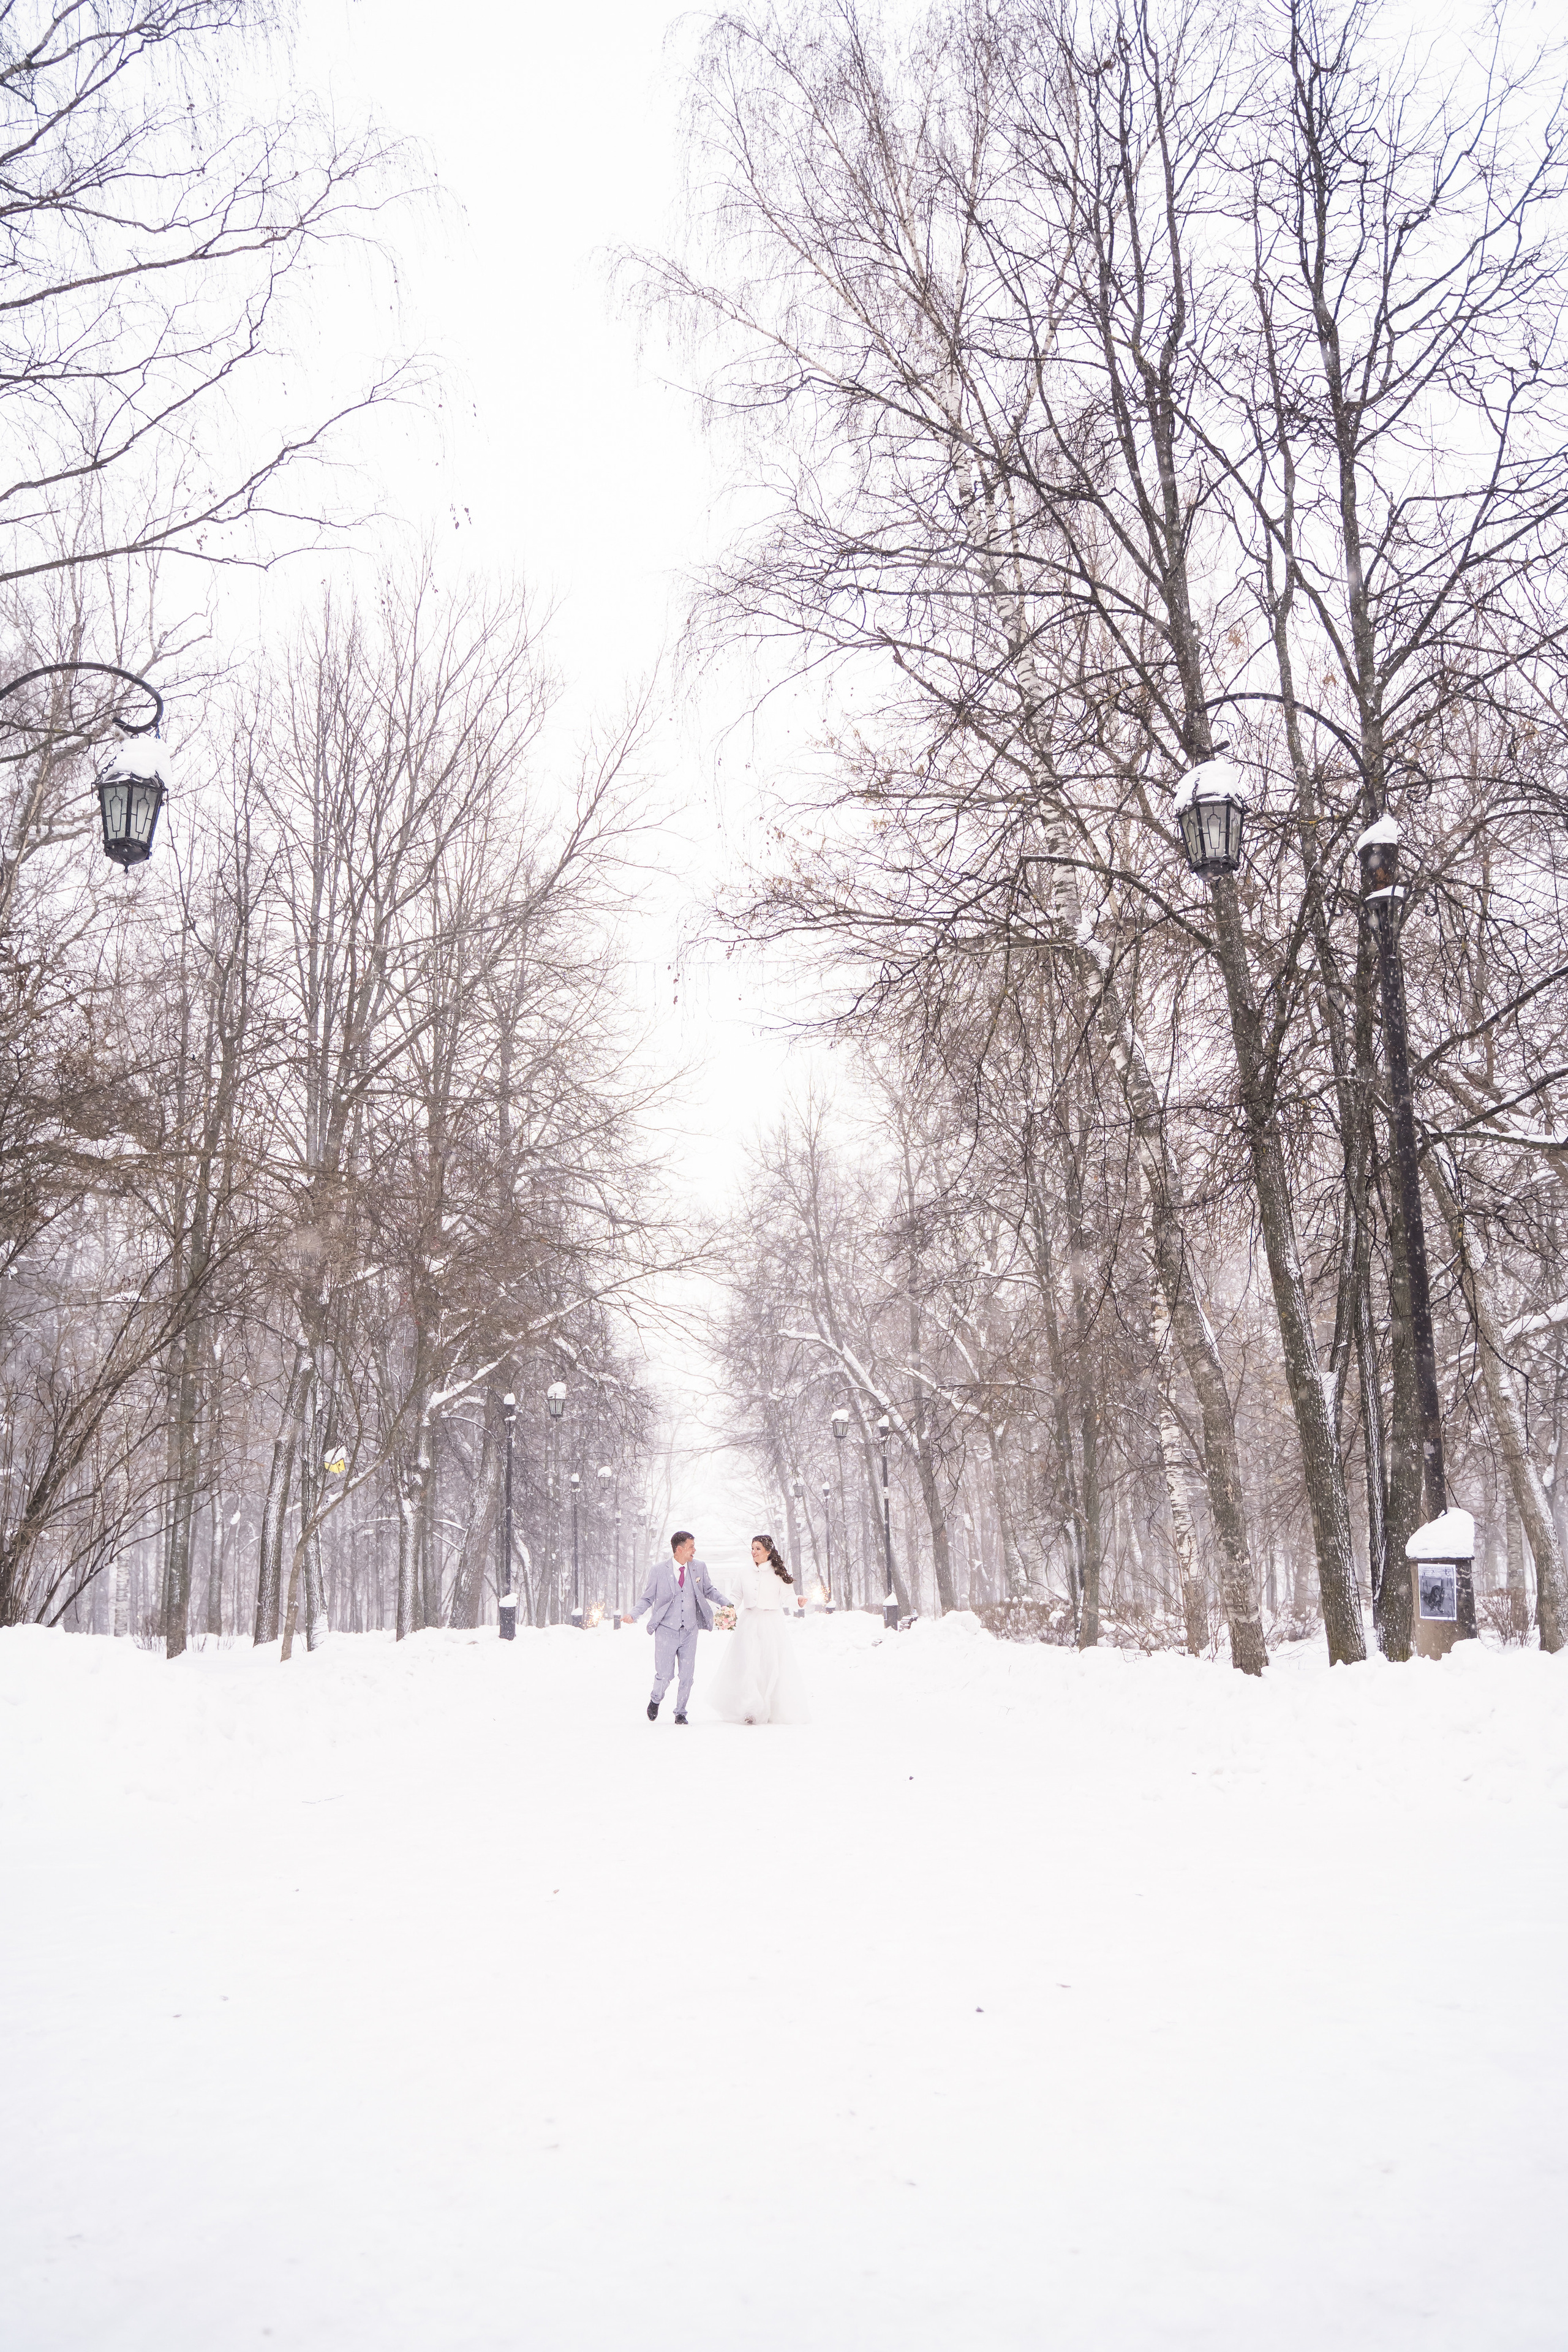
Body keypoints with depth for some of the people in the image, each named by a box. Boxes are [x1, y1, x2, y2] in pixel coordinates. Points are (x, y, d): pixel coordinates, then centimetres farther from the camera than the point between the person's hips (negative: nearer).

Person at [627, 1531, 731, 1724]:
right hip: (666, 1630, -3)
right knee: (664, 1675, -5)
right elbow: (647, 1598, 2)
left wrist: (725, 1601, 1)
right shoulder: (660, 1571, -5)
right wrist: (633, 1615, -14)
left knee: (687, 1675, 2)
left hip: (690, 1630, 3)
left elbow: (708, 1591, 18)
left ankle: (680, 1712, 21)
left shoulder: (699, 1567, 3)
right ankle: (656, 1699, 28)